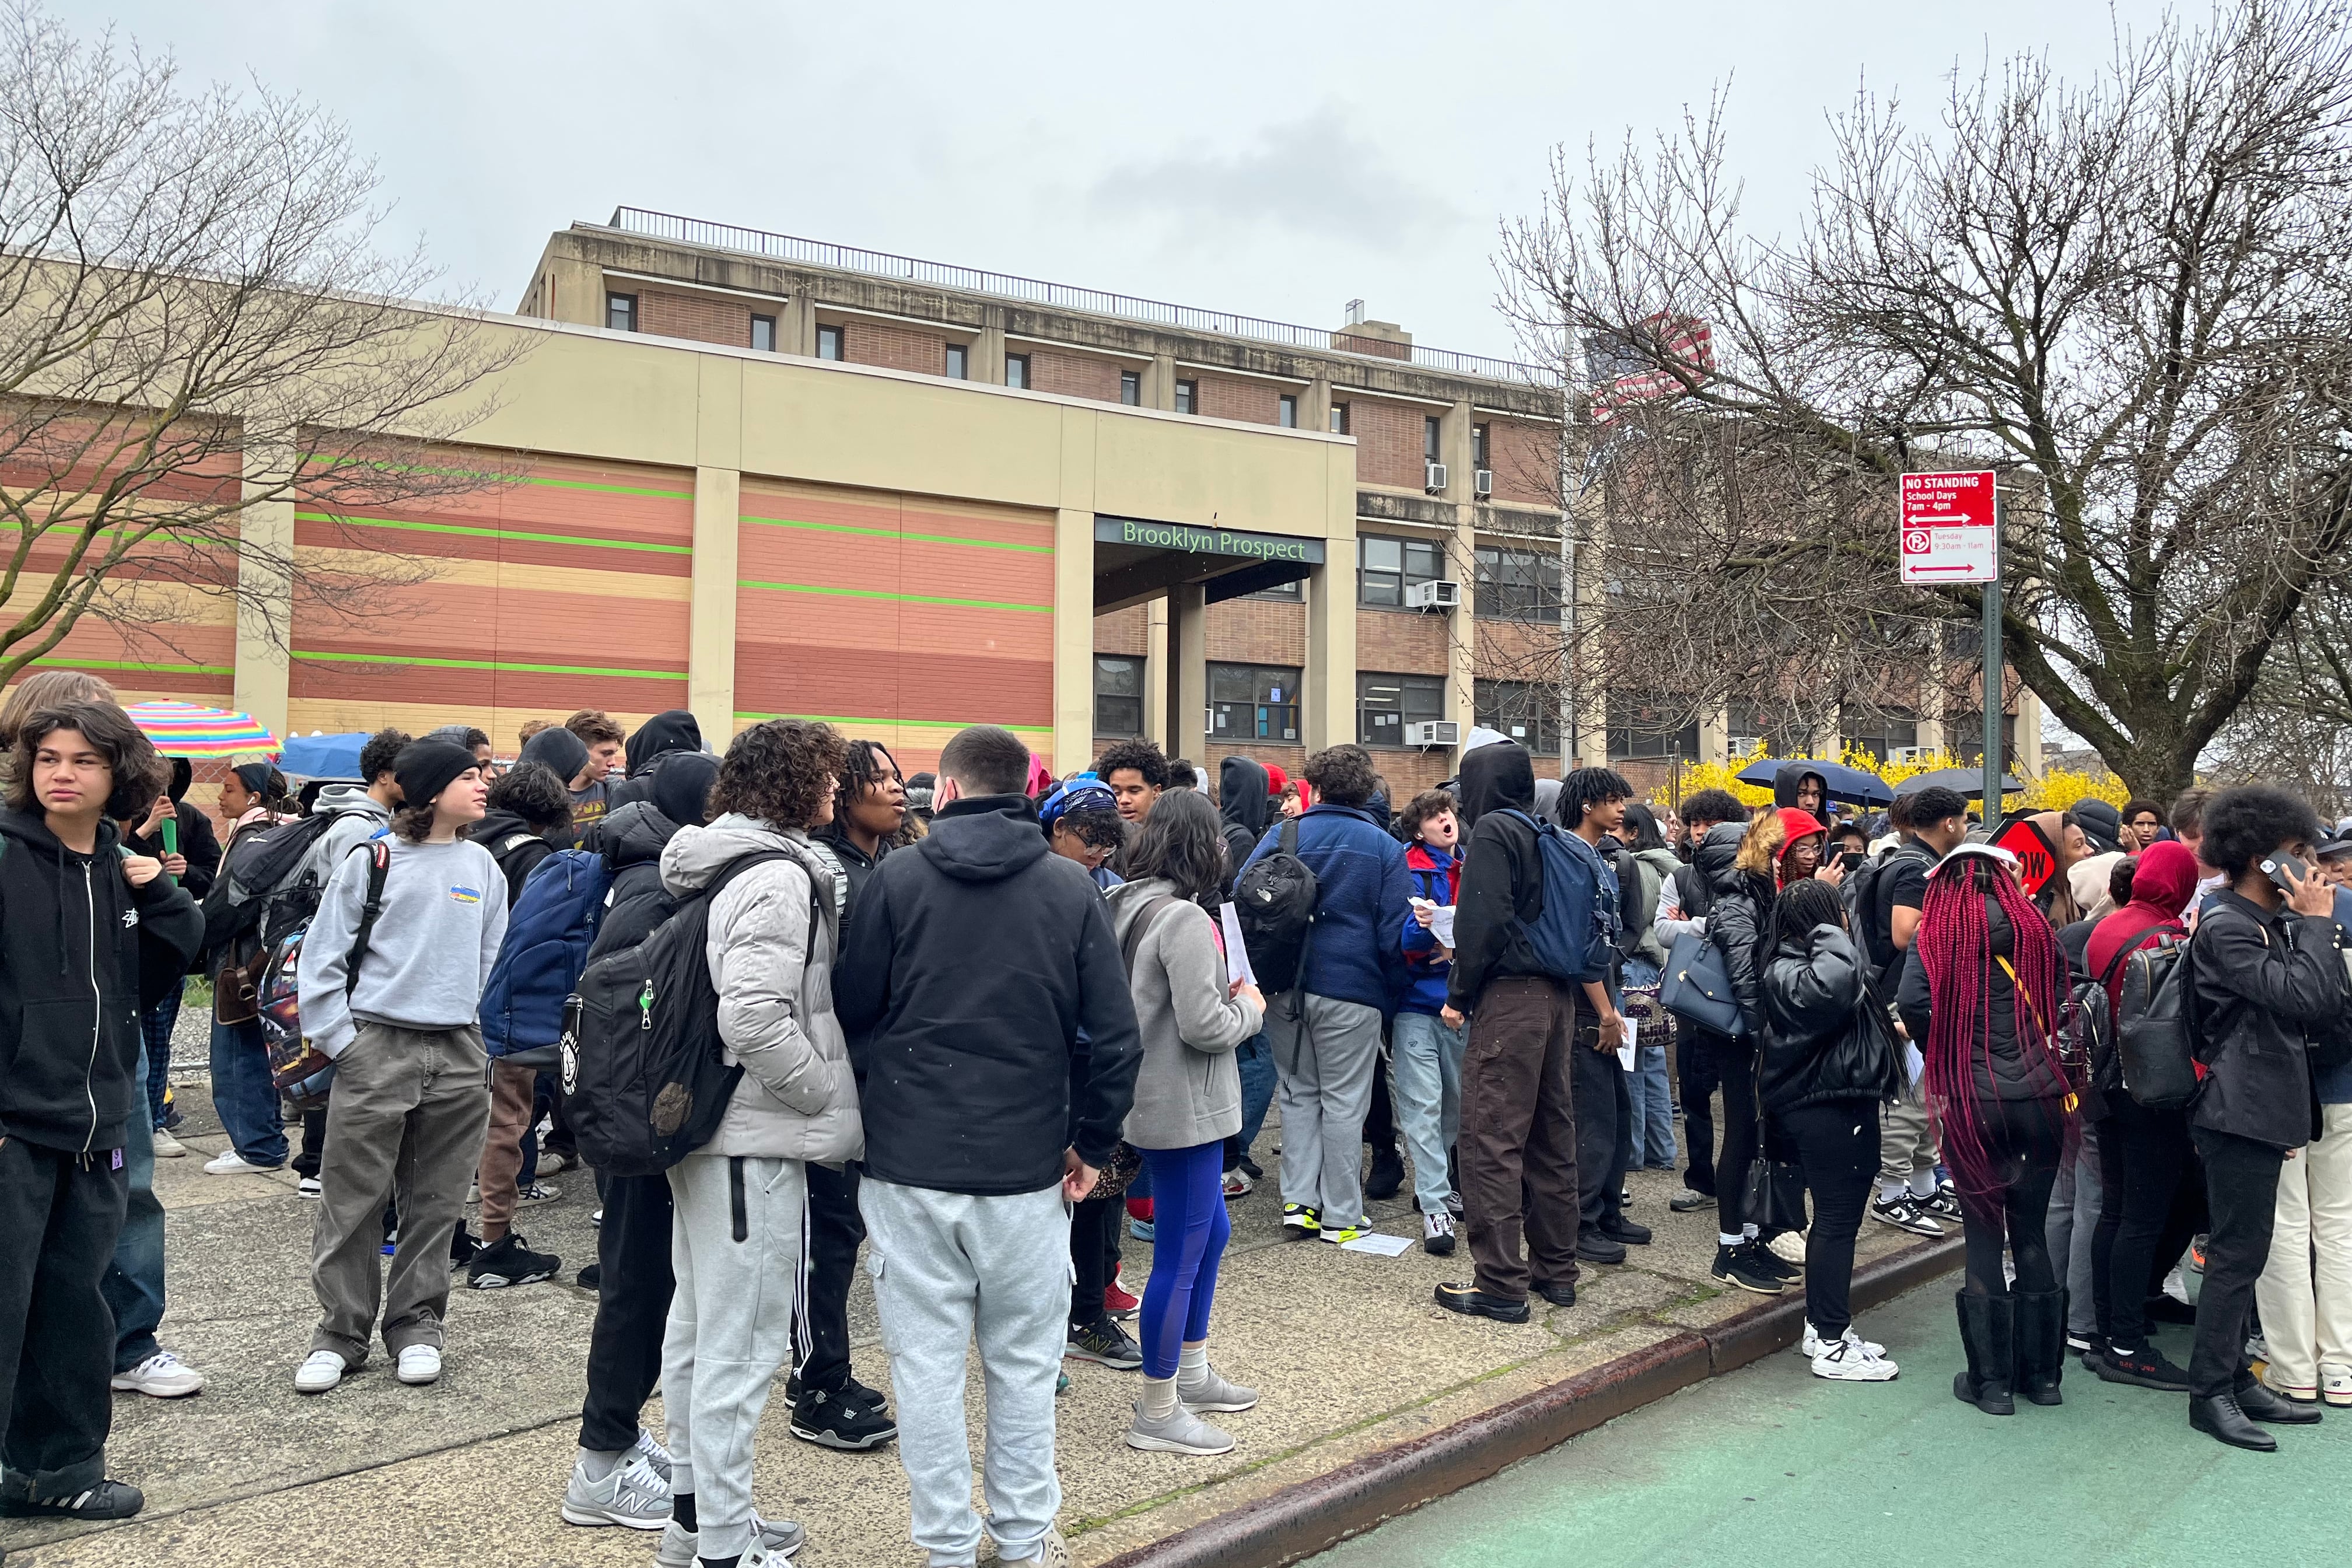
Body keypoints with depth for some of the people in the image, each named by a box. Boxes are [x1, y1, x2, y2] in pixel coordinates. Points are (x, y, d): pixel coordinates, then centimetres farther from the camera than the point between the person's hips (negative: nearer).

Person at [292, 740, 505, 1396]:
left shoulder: (482, 867, 9)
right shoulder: (371, 861, -2)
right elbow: (321, 960, -1)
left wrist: (477, 1034, 7)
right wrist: (342, 1042, -6)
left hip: (458, 1054, 3)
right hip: (377, 1048, -3)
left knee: (436, 1202, 9)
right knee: (352, 1202, 3)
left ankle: (415, 1325, 23)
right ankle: (341, 1332, 17)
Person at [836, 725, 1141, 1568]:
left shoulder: (896, 879, -3)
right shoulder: (1072, 888, -2)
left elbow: (851, 1011, -1)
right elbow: (1115, 1034, -4)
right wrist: (1093, 1144, 7)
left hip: (908, 1161, -1)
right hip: (1029, 1167, 1)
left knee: (927, 1364, 9)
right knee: (1024, 1362, 14)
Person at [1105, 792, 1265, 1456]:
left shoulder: (1124, 906, 7)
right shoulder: (1185, 920, -22)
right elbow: (1203, 1027, -24)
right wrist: (1250, 1007, -5)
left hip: (1152, 1097, 10)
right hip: (1183, 1108, -10)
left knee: (1211, 1231, 23)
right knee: (1180, 1258, 1)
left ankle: (1191, 1374, 37)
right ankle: (1157, 1414, 15)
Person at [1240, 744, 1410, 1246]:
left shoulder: (1281, 837, 1)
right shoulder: (1384, 847, -3)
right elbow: (1394, 933, -5)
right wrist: (1391, 998, 5)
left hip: (1284, 990, 2)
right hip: (1351, 991, -2)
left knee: (1299, 1093, 16)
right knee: (1344, 1101, 6)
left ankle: (1298, 1202, 15)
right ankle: (1341, 1214, 13)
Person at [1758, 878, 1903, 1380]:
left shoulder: (1799, 964, 15)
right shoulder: (1791, 976, -19)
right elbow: (1836, 981, -42)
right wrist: (1828, 931, -26)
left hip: (1838, 1105, 11)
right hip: (1828, 1111, -11)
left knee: (1834, 1218, 16)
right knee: (1838, 1220, -6)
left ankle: (1822, 1328, 26)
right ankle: (1833, 1346, 1)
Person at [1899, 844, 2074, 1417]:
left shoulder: (1937, 933, -2)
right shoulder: (2034, 927, 6)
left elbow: (1913, 1004, -15)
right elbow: (2059, 1000, 4)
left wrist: (1946, 1058, 0)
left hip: (1971, 1103, -2)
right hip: (2040, 1096, 3)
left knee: (1983, 1236, 7)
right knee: (2032, 1231, 14)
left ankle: (1992, 1380, 12)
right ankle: (2041, 1373, 22)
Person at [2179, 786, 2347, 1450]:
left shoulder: (2271, 922, 15)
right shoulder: (2225, 928, -15)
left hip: (2263, 1109, 9)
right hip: (2240, 1112, -9)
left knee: (2241, 1252, 14)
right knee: (2238, 1253, -5)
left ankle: (2236, 1378, 23)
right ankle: (2210, 1394, 2)